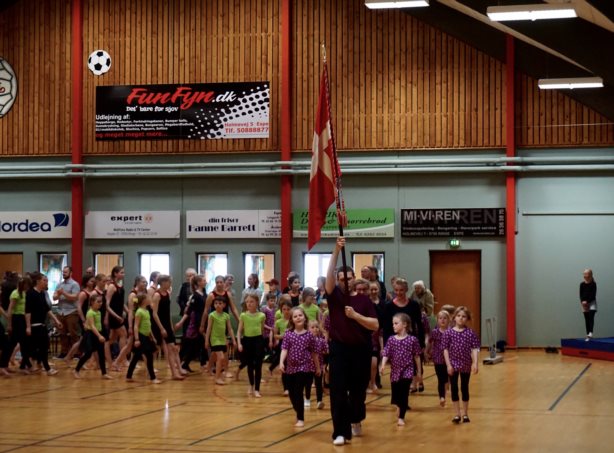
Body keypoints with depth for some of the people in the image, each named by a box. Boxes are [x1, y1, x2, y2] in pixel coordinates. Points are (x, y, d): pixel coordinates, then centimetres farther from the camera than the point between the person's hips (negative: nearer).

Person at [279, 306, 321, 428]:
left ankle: (300, 419, -1)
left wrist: (318, 367, 11)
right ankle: (299, 414, 33)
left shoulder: (309, 335, -4)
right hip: (291, 368, 3)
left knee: (298, 392, -10)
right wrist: (281, 362, -24)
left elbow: (314, 353, 4)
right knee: (292, 393, 11)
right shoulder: (288, 334, -1)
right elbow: (284, 349, -9)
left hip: (305, 367, -3)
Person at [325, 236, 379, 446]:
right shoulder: (334, 295, 1)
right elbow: (329, 275, -16)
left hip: (361, 350, 1)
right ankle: (341, 432, -6)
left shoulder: (363, 299, 3)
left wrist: (355, 315, -18)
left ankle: (356, 420, 38)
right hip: (339, 349, -1)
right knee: (338, 391, -7)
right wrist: (336, 250, -26)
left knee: (358, 390, 12)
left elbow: (375, 325, -4)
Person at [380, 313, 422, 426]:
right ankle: (401, 408, 41)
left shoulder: (412, 340, -6)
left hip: (407, 371, -3)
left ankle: (401, 417, -1)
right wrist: (383, 365, -23)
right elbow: (386, 353, -6)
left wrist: (419, 371, 6)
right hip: (395, 371, 3)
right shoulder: (391, 339, 0)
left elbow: (416, 356, 1)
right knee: (396, 394, 10)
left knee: (404, 393, -10)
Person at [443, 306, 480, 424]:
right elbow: (445, 349, -5)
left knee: (465, 388, 9)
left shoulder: (470, 333, -3)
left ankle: (465, 413, 20)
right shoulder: (449, 333, -4)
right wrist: (448, 364, -10)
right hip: (453, 364, 0)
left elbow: (475, 349, -5)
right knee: (454, 388, 2)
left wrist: (475, 363, -15)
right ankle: (457, 414, 10)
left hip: (466, 364, 0)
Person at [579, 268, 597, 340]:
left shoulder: (593, 284, -6)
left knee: (591, 317, -19)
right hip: (584, 304, 4)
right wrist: (582, 302, -14)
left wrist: (587, 302, -17)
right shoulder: (582, 284, 5)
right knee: (586, 319, 5)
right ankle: (588, 335, 7)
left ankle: (590, 332, -28)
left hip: (592, 302, -4)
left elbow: (593, 294, -12)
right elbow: (581, 294, 2)